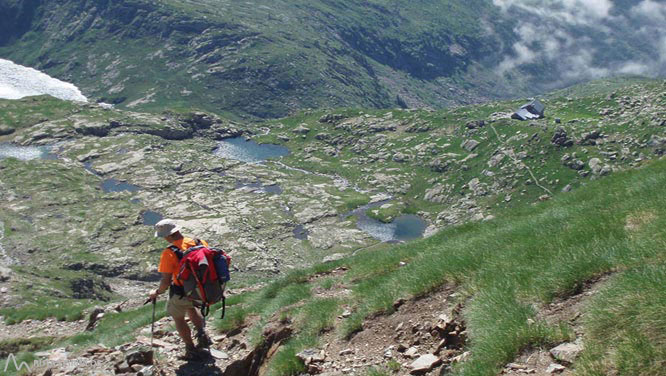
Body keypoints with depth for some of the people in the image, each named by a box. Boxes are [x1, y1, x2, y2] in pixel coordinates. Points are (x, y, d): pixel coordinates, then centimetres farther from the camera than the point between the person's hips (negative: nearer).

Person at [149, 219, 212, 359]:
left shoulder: (169, 253, -23)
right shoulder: (201, 243, -10)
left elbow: (166, 282, -22)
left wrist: (156, 293, -1)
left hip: (181, 293, -5)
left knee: (178, 317, 23)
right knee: (191, 308, 36)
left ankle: (191, 350, 29)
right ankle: (202, 335, 24)